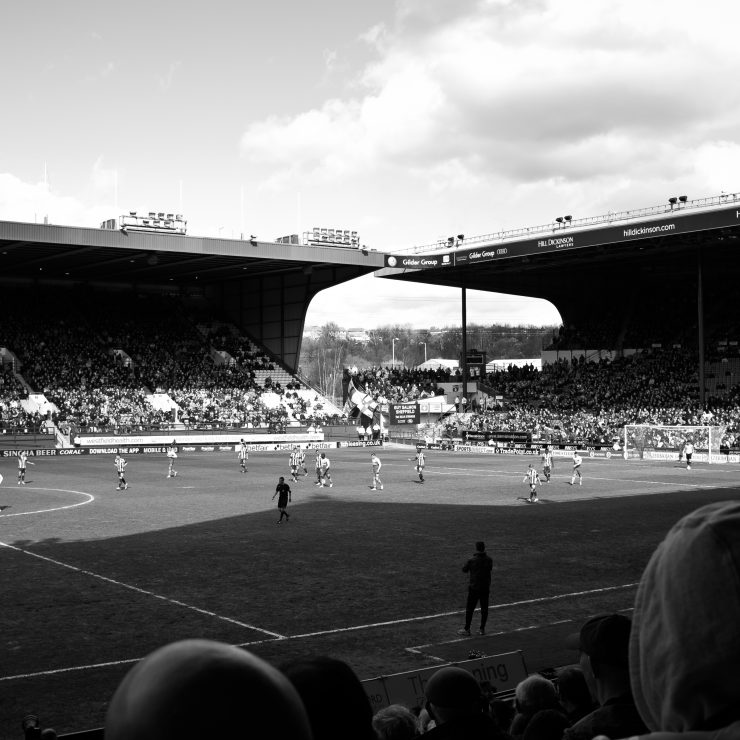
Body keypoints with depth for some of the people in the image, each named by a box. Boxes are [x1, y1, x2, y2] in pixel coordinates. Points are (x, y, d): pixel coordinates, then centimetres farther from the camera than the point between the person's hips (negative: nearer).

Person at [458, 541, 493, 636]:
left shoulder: (472, 560, -14)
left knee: (469, 608, 4)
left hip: (474, 588, -3)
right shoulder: (489, 560, -4)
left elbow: (464, 570, -2)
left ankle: (467, 629, 8)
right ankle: (482, 629, 16)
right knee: (484, 608, 12)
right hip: (485, 588, 3)